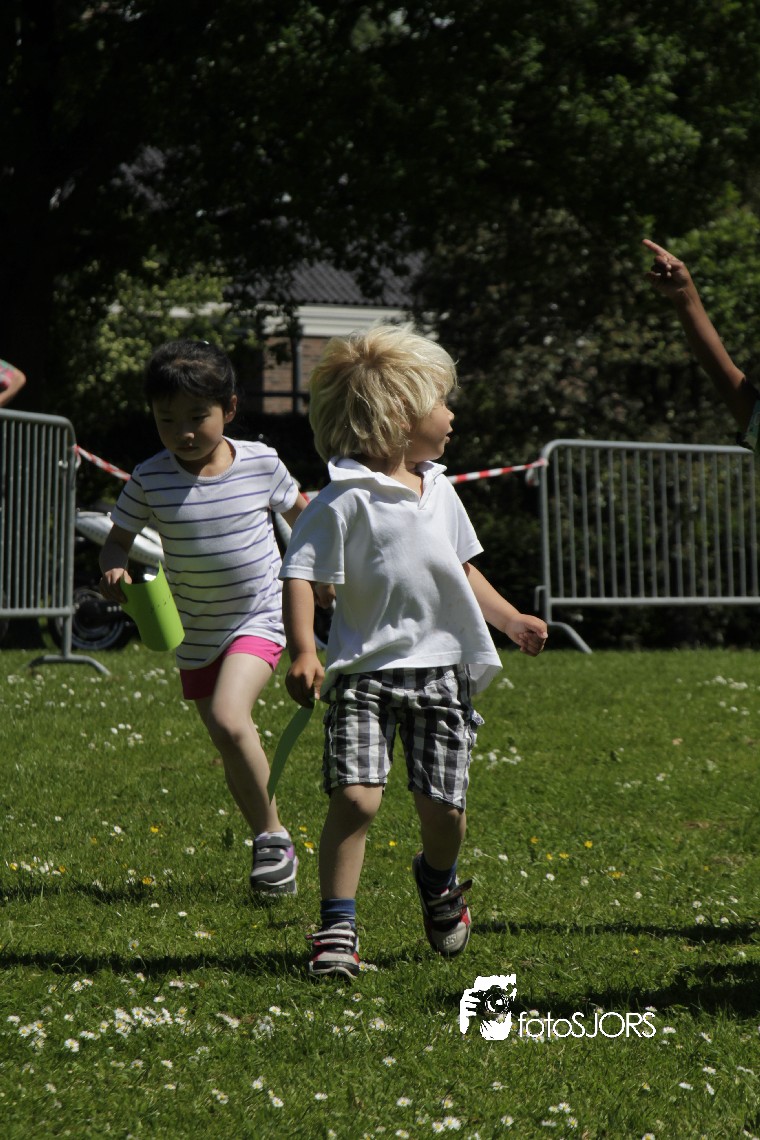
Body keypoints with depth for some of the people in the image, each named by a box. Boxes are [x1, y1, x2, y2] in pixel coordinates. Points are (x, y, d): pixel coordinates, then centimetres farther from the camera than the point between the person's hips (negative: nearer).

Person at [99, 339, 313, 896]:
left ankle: (273, 835, -8)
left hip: (260, 616, -3)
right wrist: (115, 569, -22)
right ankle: (271, 846, 29)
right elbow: (117, 540, 0)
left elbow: (299, 509, 10)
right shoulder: (150, 480, -10)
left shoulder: (261, 463, -9)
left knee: (228, 718, -24)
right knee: (232, 745, 11)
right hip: (197, 630, 3)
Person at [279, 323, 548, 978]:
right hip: (365, 671, -5)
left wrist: (510, 619, 23)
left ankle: (439, 880, 37)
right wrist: (303, 652, -27)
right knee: (355, 798, -17)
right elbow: (299, 575, -15)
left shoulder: (438, 490, 12)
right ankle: (337, 927, -4)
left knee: (443, 809, 3)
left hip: (441, 668, 5)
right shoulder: (345, 499, -11)